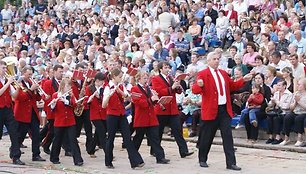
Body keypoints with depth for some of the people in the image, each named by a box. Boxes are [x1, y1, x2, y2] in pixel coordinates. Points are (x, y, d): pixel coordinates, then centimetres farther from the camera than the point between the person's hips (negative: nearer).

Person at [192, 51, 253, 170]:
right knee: (207, 137, 6)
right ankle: (202, 160, 25)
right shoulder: (203, 74, -6)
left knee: (228, 136, 0)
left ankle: (231, 163, 0)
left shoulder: (223, 73, 15)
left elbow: (232, 86, 23)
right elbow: (194, 90, -14)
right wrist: (199, 85, -36)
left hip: (225, 109, 5)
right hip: (211, 110, -5)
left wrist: (243, 80, 11)